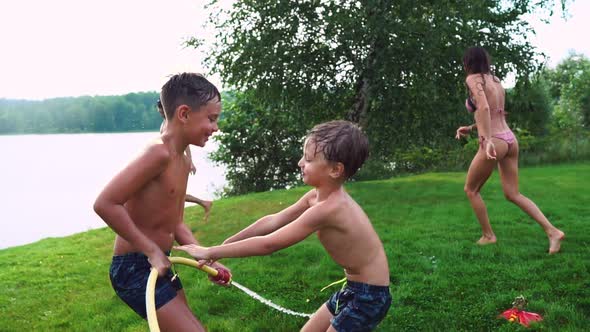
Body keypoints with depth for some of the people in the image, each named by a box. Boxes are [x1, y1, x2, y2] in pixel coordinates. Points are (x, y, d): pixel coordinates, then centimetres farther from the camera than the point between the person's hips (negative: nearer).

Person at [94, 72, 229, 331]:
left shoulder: (183, 162, 8)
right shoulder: (158, 152, -21)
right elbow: (105, 204, -27)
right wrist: (152, 251, -22)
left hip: (158, 266, 10)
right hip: (134, 269, -10)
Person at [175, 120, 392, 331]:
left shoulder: (327, 208, -29)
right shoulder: (317, 196, -1)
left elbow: (267, 244, -26)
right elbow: (272, 221, 4)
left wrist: (210, 252, -17)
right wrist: (221, 247, 6)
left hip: (369, 297, -9)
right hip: (353, 288, 9)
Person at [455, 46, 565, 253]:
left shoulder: (473, 79, -6)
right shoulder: (495, 80, 18)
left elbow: (484, 108, -24)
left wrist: (487, 140, -29)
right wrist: (470, 128, 24)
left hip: (495, 142, -8)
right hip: (510, 140, 8)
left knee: (471, 190, 12)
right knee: (512, 194, 10)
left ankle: (488, 235, 17)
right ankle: (552, 231, 0)